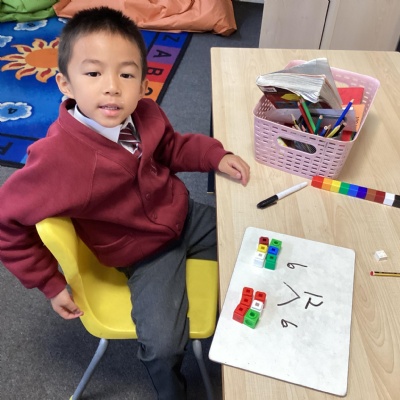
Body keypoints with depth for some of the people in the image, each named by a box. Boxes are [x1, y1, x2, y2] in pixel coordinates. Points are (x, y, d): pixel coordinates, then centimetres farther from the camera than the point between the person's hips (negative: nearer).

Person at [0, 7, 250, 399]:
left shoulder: (146, 115, -17)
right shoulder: (57, 158, -33)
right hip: (147, 255, -5)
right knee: (162, 344, -20)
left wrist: (215, 156, -10)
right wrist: (50, 283, -12)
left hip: (186, 216, 6)